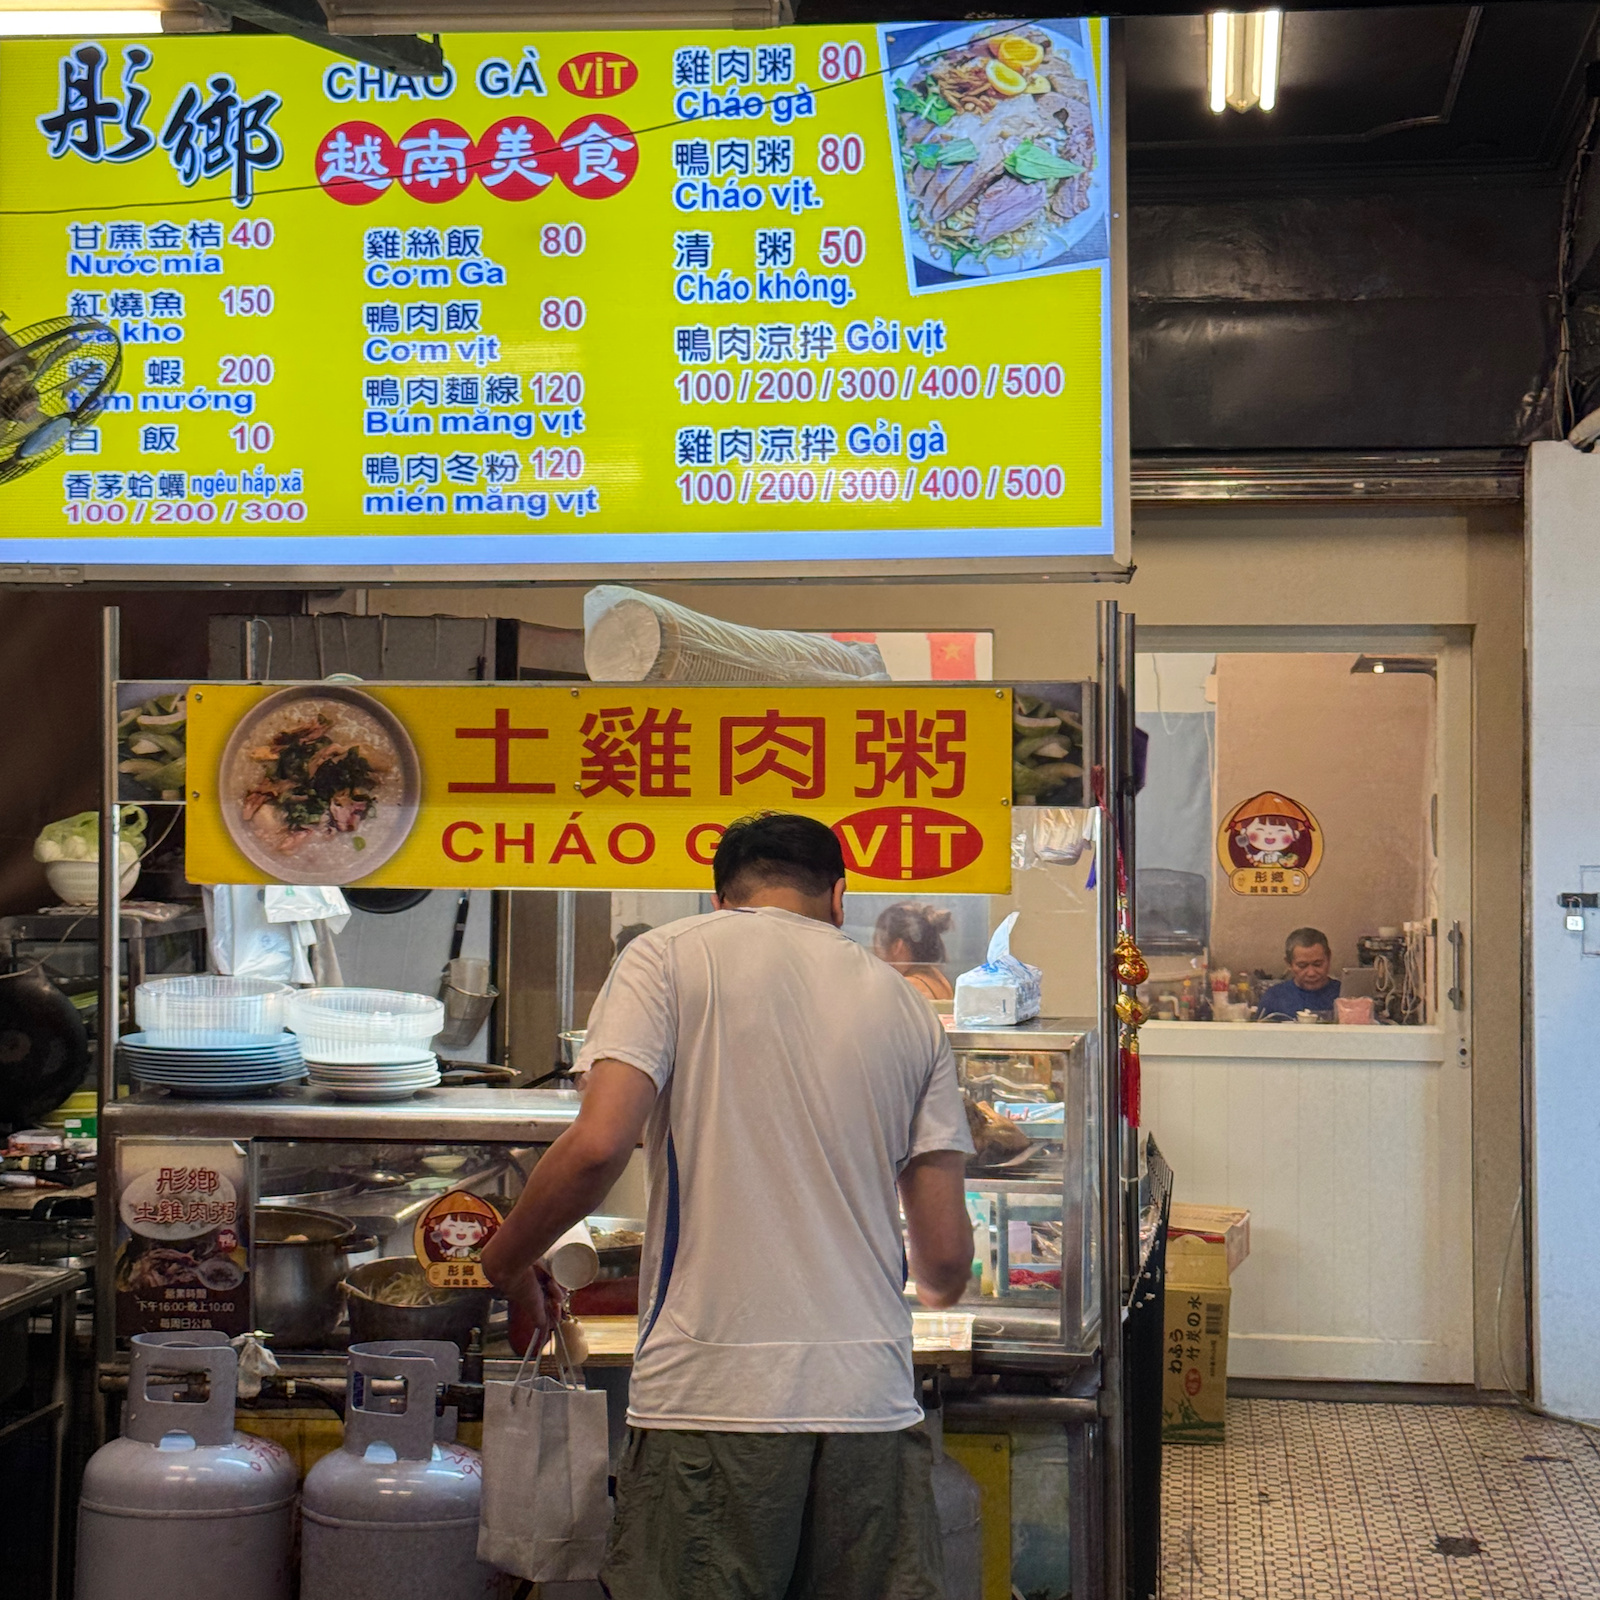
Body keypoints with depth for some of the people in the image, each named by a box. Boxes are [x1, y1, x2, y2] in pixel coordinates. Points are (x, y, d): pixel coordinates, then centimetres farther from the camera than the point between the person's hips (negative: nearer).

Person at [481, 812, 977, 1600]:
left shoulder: (669, 955, 4)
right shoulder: (904, 1005, 14)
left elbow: (598, 1146, -10)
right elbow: (946, 1261, 10)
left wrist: (507, 1260, 8)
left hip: (716, 1395, -3)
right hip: (870, 1396, 3)